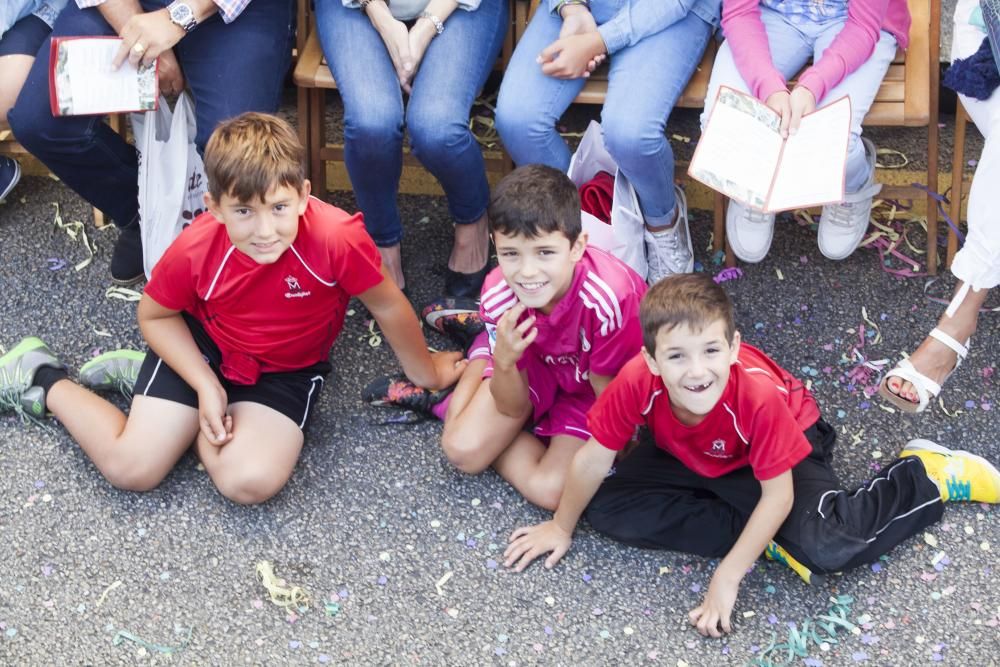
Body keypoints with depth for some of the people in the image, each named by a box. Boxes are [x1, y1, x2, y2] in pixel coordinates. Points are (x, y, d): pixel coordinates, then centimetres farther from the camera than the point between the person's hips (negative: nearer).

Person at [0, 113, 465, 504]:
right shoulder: (195, 249, -27)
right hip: (201, 349, 0)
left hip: (286, 372, 0)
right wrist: (206, 386, -15)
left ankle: (188, 422, 7)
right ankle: (46, 383, 20)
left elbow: (388, 306, -15)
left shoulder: (337, 239, -34)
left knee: (251, 482, -23)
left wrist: (424, 372, 1)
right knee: (131, 469, -8)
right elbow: (154, 315, -6)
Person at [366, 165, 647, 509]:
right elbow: (512, 409, -18)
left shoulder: (607, 299, -41)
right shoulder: (499, 293, -27)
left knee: (550, 489, -18)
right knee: (463, 450, -13)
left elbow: (609, 393, -22)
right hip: (533, 357, 2)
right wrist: (503, 361, -36)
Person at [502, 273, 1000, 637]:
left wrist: (726, 580, -32)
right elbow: (594, 457, -17)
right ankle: (763, 536, -11)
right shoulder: (637, 382, -34)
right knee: (610, 512, -15)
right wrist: (561, 528, -4)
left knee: (823, 551, -29)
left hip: (783, 445, -5)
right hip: (690, 457, 5)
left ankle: (927, 476, -2)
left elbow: (778, 495, -31)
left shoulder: (757, 393, -40)